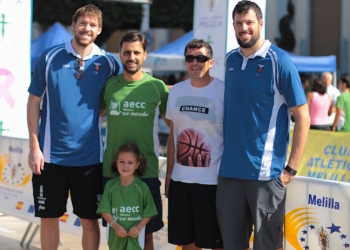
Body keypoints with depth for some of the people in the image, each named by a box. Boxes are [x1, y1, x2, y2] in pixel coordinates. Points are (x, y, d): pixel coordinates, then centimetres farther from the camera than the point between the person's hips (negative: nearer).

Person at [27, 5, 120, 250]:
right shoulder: (50, 58, -3)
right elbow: (34, 103, 0)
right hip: (51, 154, 0)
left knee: (90, 220, 7)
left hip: (90, 156, 0)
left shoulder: (108, 63, -1)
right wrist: (34, 147, -4)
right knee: (49, 218, 9)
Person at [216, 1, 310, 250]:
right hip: (229, 171, 5)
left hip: (266, 172, -5)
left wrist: (291, 168, -12)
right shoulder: (230, 60, 10)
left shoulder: (279, 61, -7)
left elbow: (302, 117, -8)